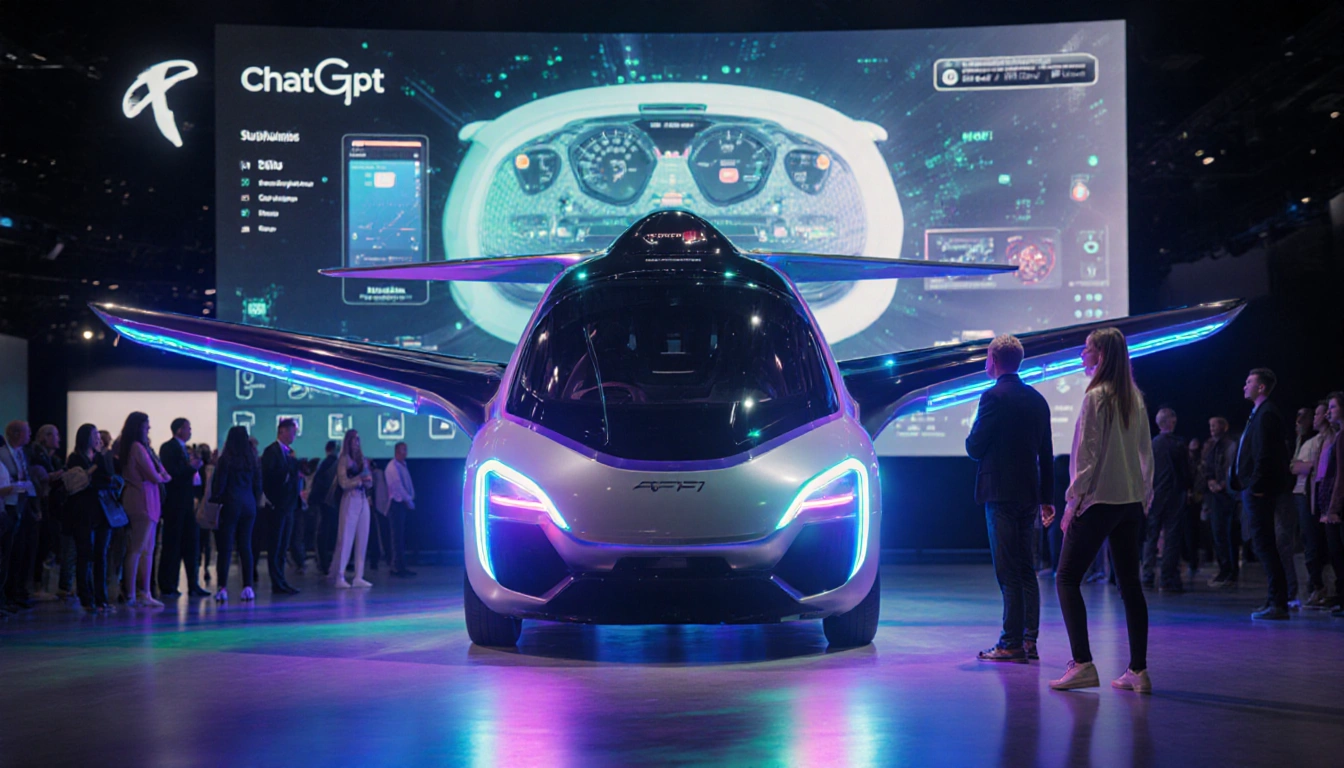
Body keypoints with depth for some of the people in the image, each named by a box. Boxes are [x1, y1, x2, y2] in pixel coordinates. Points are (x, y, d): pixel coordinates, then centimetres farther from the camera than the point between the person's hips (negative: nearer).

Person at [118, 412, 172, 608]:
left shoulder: (142, 447, 17)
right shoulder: (138, 447, -13)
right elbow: (154, 477, -12)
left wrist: (161, 475, -2)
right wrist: (162, 477, 6)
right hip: (142, 501, -10)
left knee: (148, 550, 10)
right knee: (137, 550, -7)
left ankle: (144, 594, 13)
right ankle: (132, 595, -5)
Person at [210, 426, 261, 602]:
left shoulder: (226, 459, -9)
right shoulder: (251, 459, 3)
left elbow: (218, 485, -7)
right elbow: (258, 484, 7)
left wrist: (215, 500, 8)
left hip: (230, 505, -4)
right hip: (249, 505, 4)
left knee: (225, 548, -1)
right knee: (245, 546, 7)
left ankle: (223, 588, -5)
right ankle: (248, 587, 4)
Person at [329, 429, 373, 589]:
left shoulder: (362, 460, 14)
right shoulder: (344, 459, -1)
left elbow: (369, 484, 14)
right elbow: (344, 483, -8)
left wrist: (367, 479, -7)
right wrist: (360, 479, -12)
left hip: (363, 500, 6)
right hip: (350, 500, -6)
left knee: (362, 539, 3)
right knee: (346, 538, -7)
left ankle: (358, 577, 6)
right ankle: (339, 577, -5)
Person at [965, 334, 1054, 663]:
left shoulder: (994, 397, -11)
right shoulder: (1037, 400, 12)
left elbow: (974, 448, -11)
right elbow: (1046, 454, 14)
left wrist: (974, 434, 11)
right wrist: (1047, 498, 19)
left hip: (1000, 493, -7)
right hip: (1029, 494, 7)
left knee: (1008, 572, -6)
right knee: (1026, 570, 11)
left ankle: (1011, 644, -5)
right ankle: (1029, 641, 11)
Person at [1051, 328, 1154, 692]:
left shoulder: (1096, 397, -11)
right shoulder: (1135, 398, 10)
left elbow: (1087, 454, -13)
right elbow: (1145, 452, 14)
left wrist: (1073, 499, -8)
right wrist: (1144, 496, 19)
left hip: (1099, 500, -7)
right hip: (1132, 501, 7)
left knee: (1067, 579, -2)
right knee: (1130, 584, 8)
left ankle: (1082, 664, -11)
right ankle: (1138, 670, 6)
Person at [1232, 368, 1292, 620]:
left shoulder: (1266, 414, -13)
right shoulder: (1260, 413, 18)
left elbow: (1265, 454, -20)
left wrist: (1256, 486, -21)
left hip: (1258, 489, -11)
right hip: (1253, 488, 11)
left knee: (1264, 545, -9)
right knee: (1263, 545, 13)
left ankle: (1278, 603, -9)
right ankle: (1275, 600, 17)